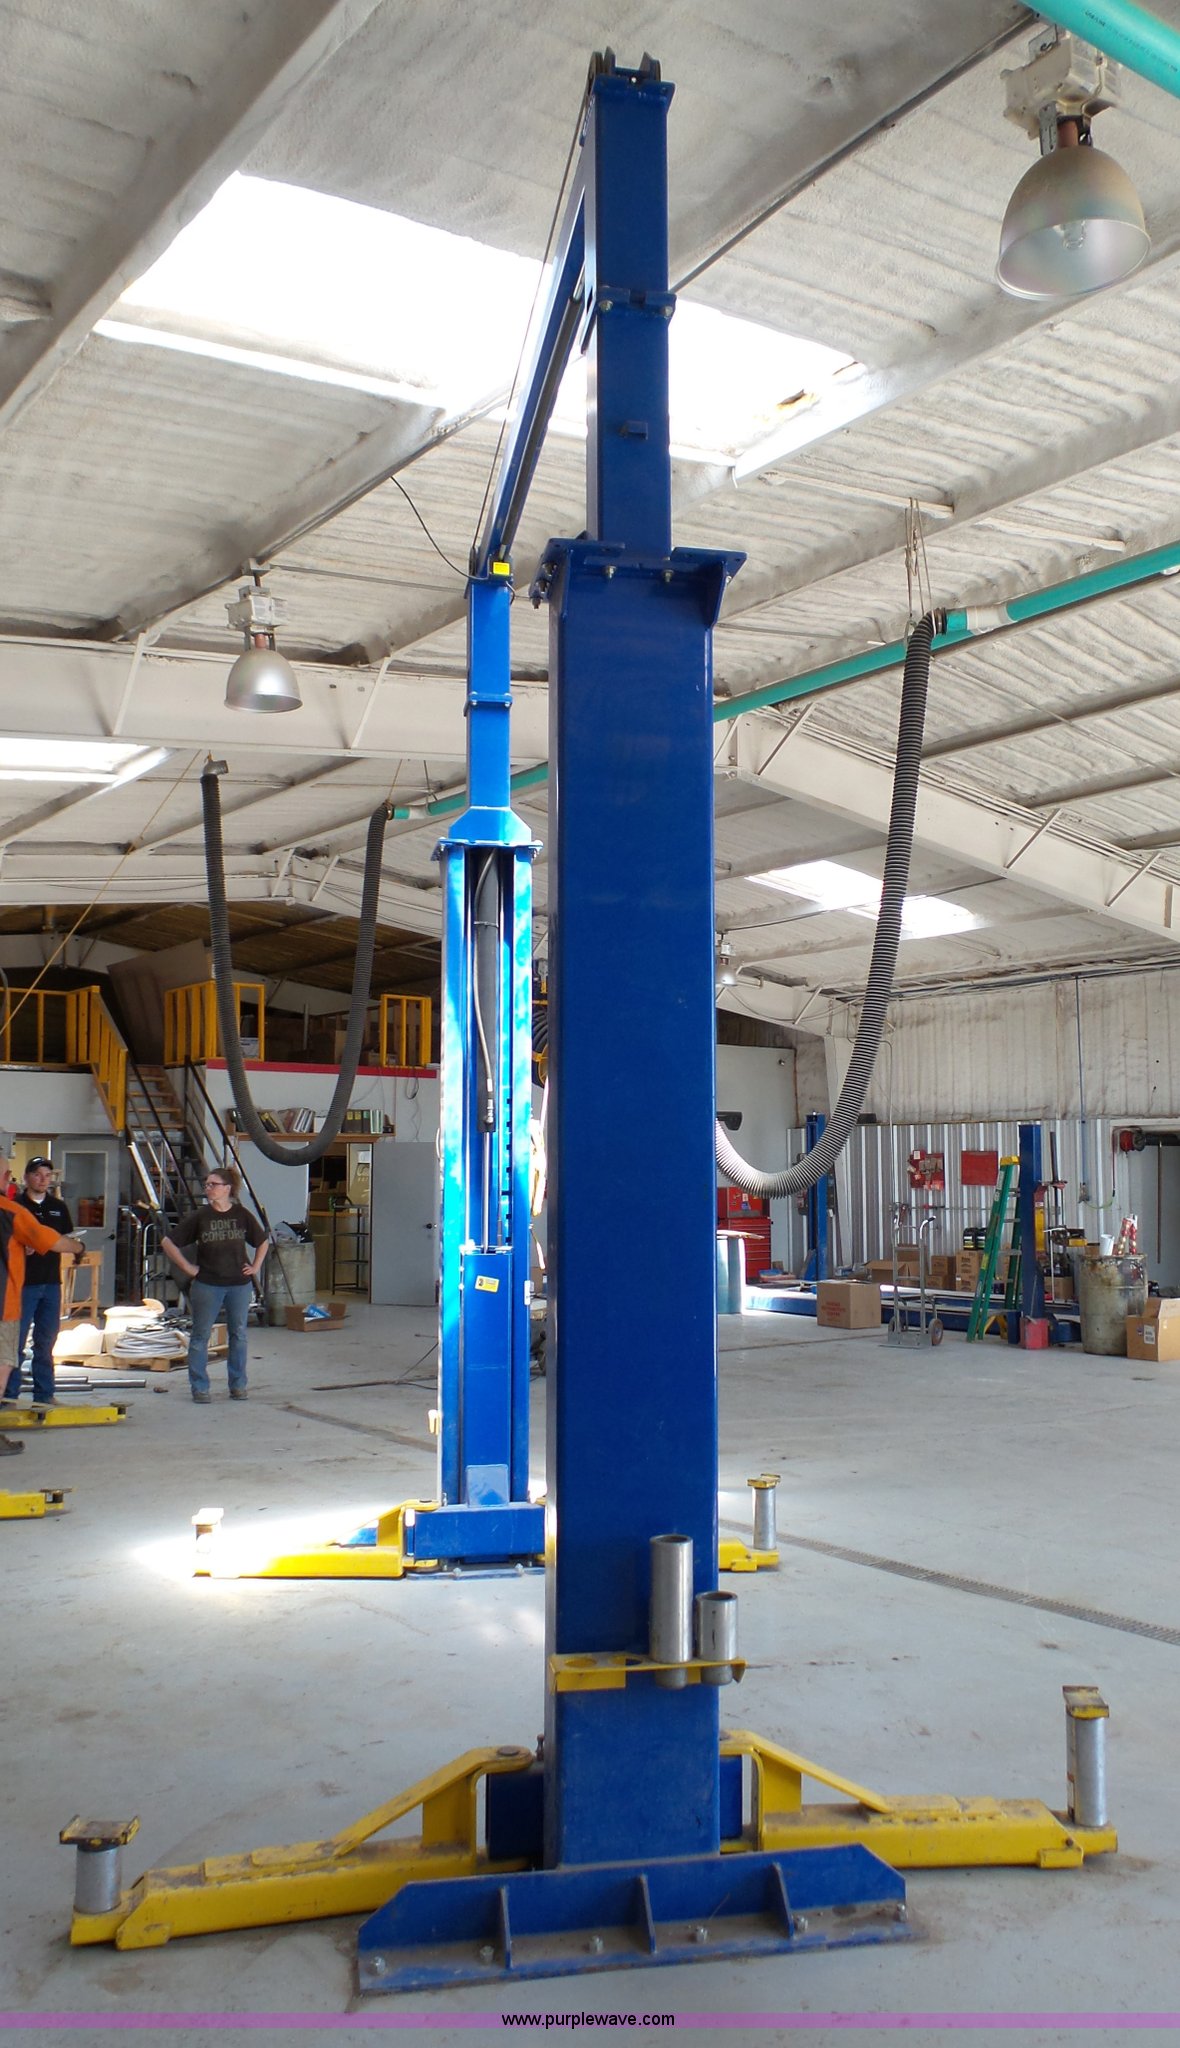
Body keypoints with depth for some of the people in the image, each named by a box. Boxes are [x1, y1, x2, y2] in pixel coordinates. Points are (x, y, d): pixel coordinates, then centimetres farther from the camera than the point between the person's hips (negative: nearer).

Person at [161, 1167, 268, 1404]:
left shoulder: (243, 1215, 1)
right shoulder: (199, 1217, -4)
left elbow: (263, 1242, 17)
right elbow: (169, 1243, 0)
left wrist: (255, 1266, 7)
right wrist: (187, 1267, -4)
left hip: (240, 1284, 2)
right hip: (207, 1285, -1)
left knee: (238, 1335, 8)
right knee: (201, 1335, 2)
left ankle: (238, 1385, 19)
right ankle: (199, 1387, 11)